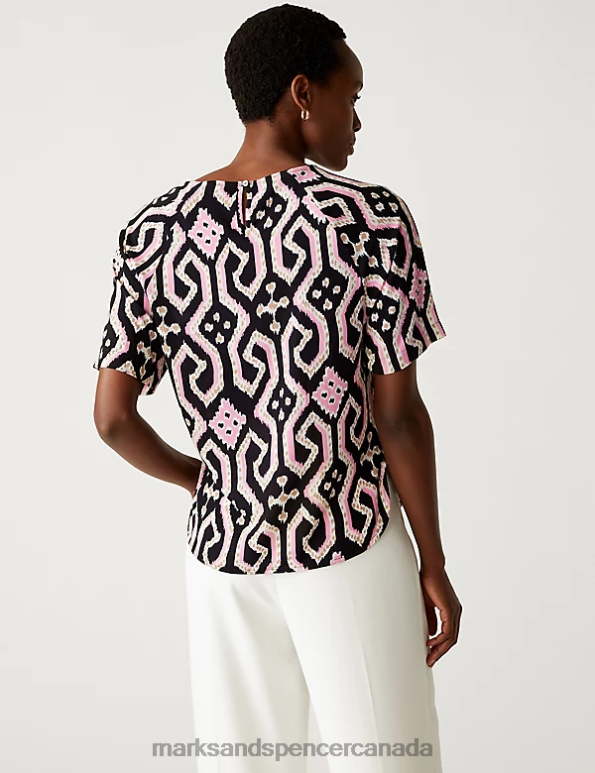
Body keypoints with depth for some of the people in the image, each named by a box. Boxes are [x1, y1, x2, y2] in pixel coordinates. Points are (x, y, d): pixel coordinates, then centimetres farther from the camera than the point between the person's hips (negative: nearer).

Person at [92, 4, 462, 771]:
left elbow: (112, 416, -4)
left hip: (225, 545, 4)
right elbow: (398, 413, -12)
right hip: (349, 541, -4)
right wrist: (435, 564, 0)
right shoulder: (372, 218, -13)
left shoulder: (154, 229, -2)